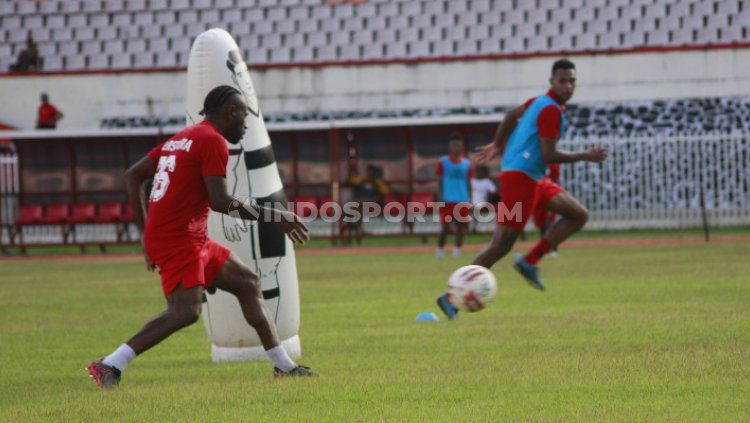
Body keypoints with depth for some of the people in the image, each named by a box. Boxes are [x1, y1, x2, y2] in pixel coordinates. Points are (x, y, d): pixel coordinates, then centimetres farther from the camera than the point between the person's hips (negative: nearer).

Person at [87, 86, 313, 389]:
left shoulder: (181, 138, 20)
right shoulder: (213, 141, -8)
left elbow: (132, 176, 18)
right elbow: (220, 202, -17)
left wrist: (147, 232, 20)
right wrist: (274, 217, -11)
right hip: (178, 238, -10)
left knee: (248, 284, 16)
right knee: (185, 311, -22)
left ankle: (284, 366, 21)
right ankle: (111, 366, -25)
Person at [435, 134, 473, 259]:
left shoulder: (466, 163, 8)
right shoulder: (443, 162, 2)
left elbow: (468, 183, 12)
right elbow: (439, 181, 3)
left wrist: (469, 200, 7)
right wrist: (441, 199, -5)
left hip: (462, 201, 2)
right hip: (447, 200, -2)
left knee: (460, 227, -1)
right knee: (445, 227, -4)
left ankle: (457, 249, 14)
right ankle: (439, 249, 12)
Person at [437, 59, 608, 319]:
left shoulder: (541, 102, 14)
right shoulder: (551, 110, -16)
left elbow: (513, 115, 30)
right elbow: (548, 156, -21)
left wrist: (496, 146, 41)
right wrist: (587, 157, -11)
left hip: (533, 180, 10)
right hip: (520, 178, -10)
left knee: (579, 215, 9)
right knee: (501, 245, -9)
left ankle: (530, 261, 3)